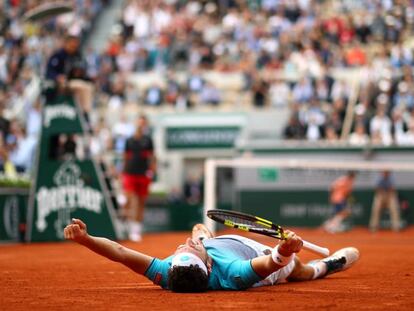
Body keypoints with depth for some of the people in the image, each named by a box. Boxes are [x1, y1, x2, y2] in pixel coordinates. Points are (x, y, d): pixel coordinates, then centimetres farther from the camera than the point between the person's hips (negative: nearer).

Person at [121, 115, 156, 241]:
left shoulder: (148, 140, 6)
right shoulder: (129, 140, 7)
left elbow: (151, 156, 7)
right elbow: (125, 157, 13)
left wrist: (152, 170, -6)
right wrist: (123, 173, 10)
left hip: (143, 175, 1)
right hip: (130, 174, -1)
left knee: (141, 203, 7)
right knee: (132, 201, -13)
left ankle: (138, 229, 16)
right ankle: (132, 230, -15)